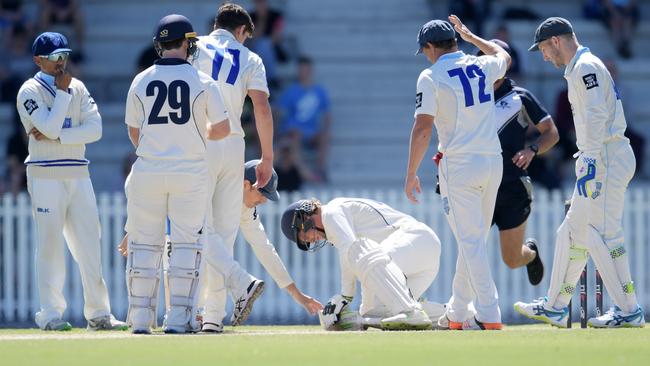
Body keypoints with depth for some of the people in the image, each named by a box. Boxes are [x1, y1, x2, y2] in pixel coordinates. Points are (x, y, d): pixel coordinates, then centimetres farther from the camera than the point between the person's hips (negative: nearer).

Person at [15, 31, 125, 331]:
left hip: (78, 174, 5)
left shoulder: (78, 88, 12)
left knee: (89, 243, 3)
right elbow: (51, 127, -18)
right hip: (45, 175, -5)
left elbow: (95, 129, -1)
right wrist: (63, 92, -9)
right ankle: (51, 315, -3)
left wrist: (54, 136, -11)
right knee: (50, 244, -6)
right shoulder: (30, 91, -3)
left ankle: (98, 314, 6)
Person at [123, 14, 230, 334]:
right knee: (186, 244, 4)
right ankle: (178, 317, 0)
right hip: (190, 172, -1)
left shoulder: (140, 81, 2)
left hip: (148, 171, 2)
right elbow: (223, 129, 0)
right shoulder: (203, 82, -3)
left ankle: (140, 317, 5)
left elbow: (134, 133, 8)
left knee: (144, 244, 6)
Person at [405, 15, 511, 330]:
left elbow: (423, 128, -14)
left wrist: (411, 174, -9)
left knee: (471, 242, -6)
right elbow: (504, 56, 35)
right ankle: (458, 314, 22)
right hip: (493, 163, 6)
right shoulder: (482, 67, 9)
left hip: (459, 166, -6)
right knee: (474, 241, 15)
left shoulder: (431, 77, -8)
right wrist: (469, 36, 44)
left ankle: (489, 315, -14)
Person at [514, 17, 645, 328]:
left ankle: (628, 311, -8)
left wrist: (590, 163, -26)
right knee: (574, 231, 13)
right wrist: (585, 161, 23)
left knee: (603, 233, -10)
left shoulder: (586, 67, -12)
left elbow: (596, 116, -21)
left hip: (607, 158, -11)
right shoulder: (578, 69, 20)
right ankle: (555, 307, 19)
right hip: (599, 159, 11)